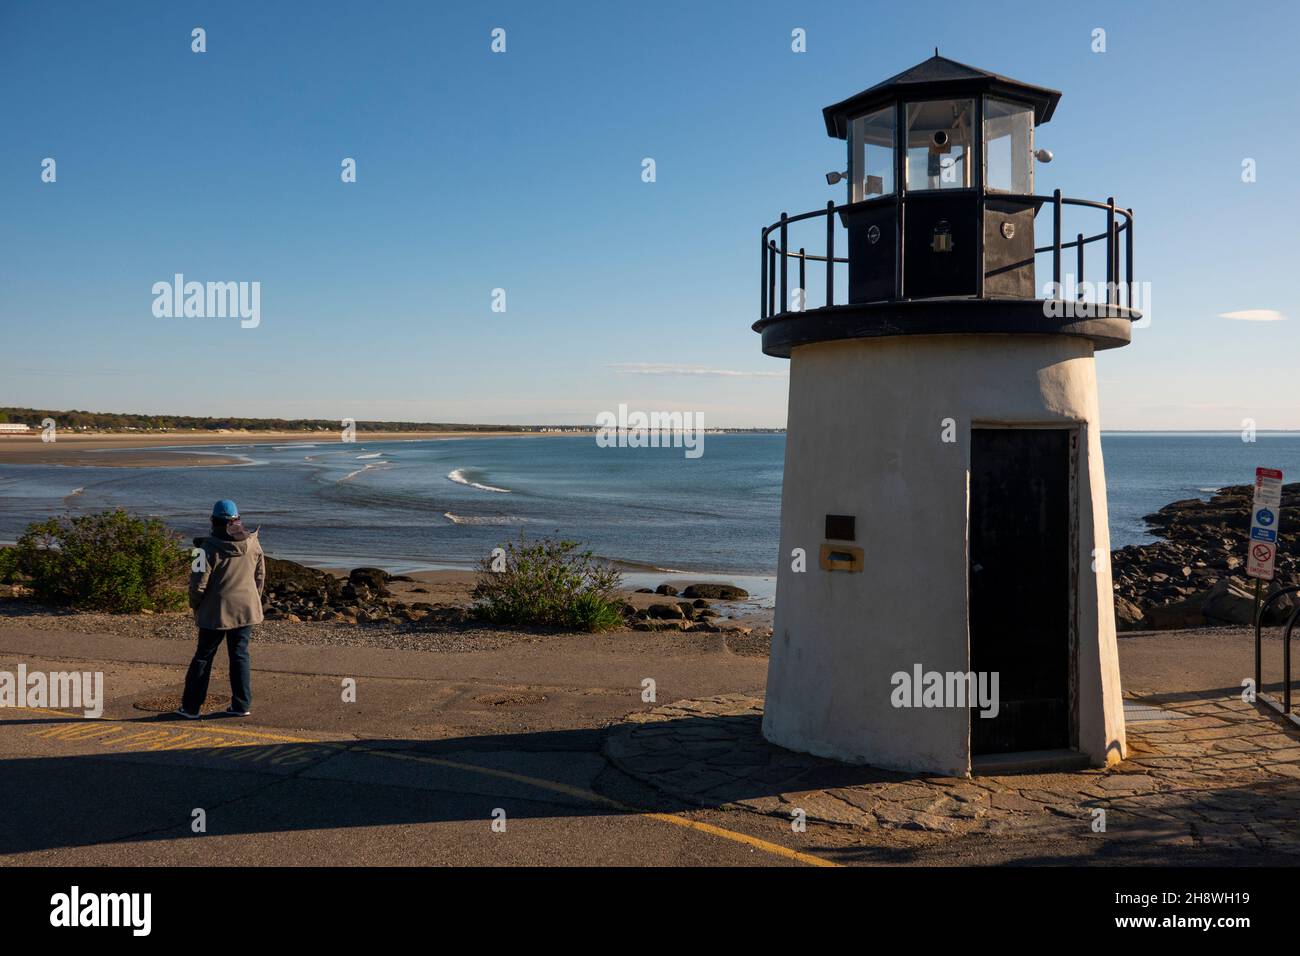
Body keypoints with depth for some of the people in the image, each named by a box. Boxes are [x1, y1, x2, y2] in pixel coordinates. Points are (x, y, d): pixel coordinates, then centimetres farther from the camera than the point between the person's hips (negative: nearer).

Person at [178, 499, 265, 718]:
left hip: (216, 612, -3)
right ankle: (242, 705, 11)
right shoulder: (253, 545, 0)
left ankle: (191, 706, 16)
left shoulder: (211, 548, -15)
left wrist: (196, 606, 4)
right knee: (240, 655, 11)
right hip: (246, 610, 3)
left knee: (203, 657, 9)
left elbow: (198, 583, -14)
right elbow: (260, 577, 9)